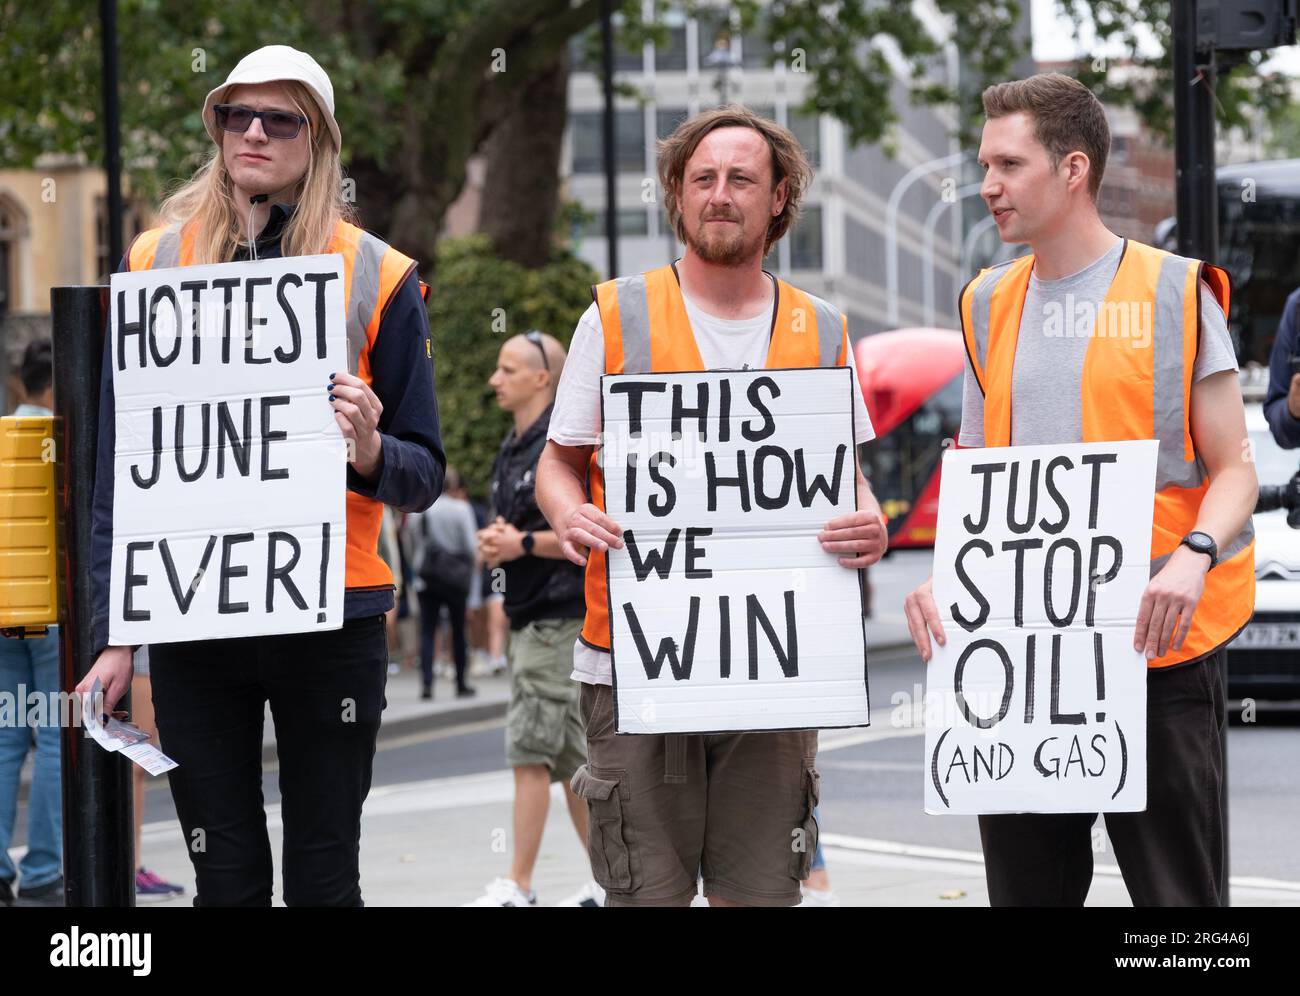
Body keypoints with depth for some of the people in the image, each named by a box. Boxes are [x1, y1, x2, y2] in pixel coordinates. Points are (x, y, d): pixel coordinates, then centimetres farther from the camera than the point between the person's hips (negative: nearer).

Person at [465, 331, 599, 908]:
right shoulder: (510, 451, 17)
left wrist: (524, 544, -17)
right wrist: (492, 545, 3)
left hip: (559, 616, -9)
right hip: (528, 617, 9)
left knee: (529, 751, -10)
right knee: (568, 757, 11)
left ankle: (518, 888, -7)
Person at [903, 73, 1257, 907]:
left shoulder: (1174, 292, -1)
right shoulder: (991, 305, 14)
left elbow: (1232, 468, -2)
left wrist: (1194, 555, -23)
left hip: (1155, 648, -5)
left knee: (1176, 885, -4)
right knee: (1026, 884, 8)